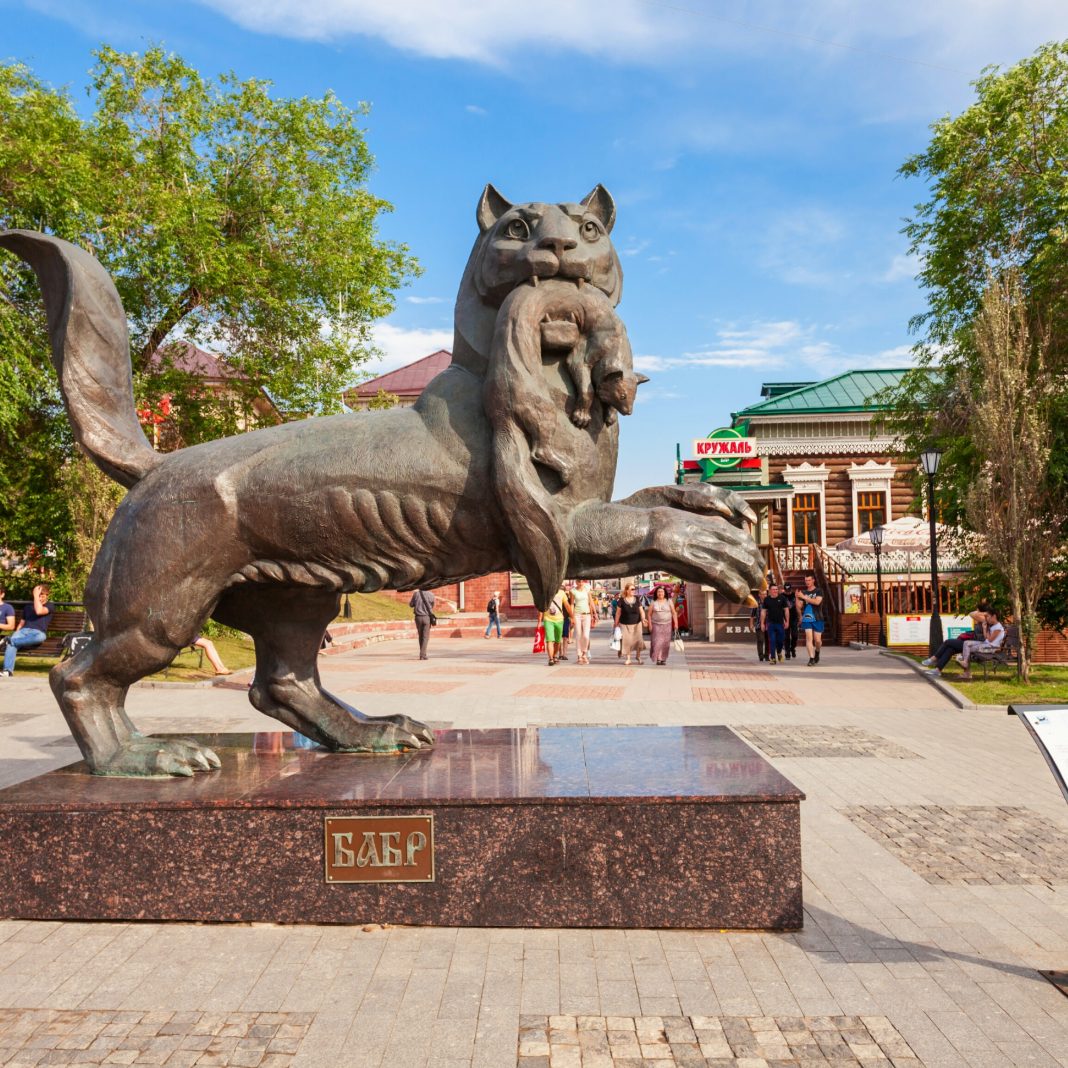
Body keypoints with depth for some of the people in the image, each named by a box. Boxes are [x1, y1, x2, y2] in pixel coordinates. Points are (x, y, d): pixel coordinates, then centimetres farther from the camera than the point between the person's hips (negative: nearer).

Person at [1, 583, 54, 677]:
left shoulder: (50, 606, 12)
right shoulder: (28, 607, 28)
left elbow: (39, 611, -10)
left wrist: (36, 595, -2)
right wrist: (16, 633, 6)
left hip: (37, 632, -4)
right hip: (24, 631, 4)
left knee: (41, 637, -43)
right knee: (11, 644, -32)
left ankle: (12, 641, -37)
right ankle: (8, 670, -43)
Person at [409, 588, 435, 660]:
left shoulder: (416, 594, -5)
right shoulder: (431, 595, -7)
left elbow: (411, 605, 8)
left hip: (418, 617, 2)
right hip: (427, 617, -2)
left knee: (421, 636, 17)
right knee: (425, 637, 2)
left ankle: (423, 653, 23)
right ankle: (422, 655, -9)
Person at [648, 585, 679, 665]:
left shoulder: (669, 601, 4)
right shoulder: (653, 602, 4)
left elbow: (674, 613, 3)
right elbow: (649, 614, 5)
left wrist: (676, 623, -4)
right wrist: (650, 625, -2)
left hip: (667, 625, 1)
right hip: (656, 625, 0)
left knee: (665, 643, 1)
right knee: (657, 642, -9)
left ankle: (663, 659, 9)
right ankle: (658, 658, -3)